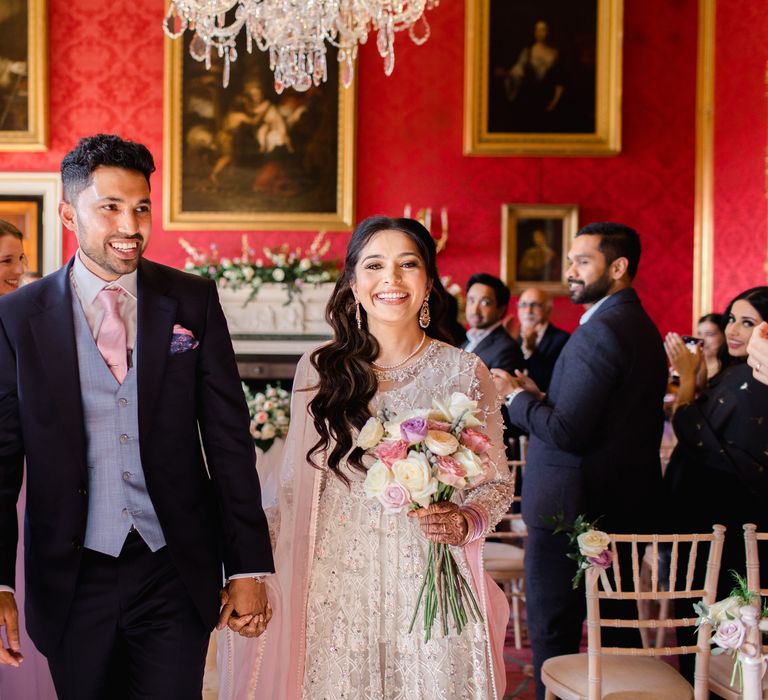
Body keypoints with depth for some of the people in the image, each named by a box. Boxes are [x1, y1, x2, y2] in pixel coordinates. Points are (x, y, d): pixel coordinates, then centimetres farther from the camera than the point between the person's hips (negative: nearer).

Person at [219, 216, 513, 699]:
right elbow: (296, 486, 9)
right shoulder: (319, 370, 3)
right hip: (337, 589, 1)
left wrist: (464, 522, -14)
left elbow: (497, 481, 6)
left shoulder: (464, 372, 0)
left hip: (432, 584, -1)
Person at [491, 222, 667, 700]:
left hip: (572, 509, -10)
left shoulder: (600, 332, -19)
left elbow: (566, 432, -23)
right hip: (624, 506, 10)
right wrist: (540, 397, 9)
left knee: (553, 633, -1)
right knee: (617, 626, 18)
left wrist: (516, 396, -8)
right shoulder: (642, 327, 12)